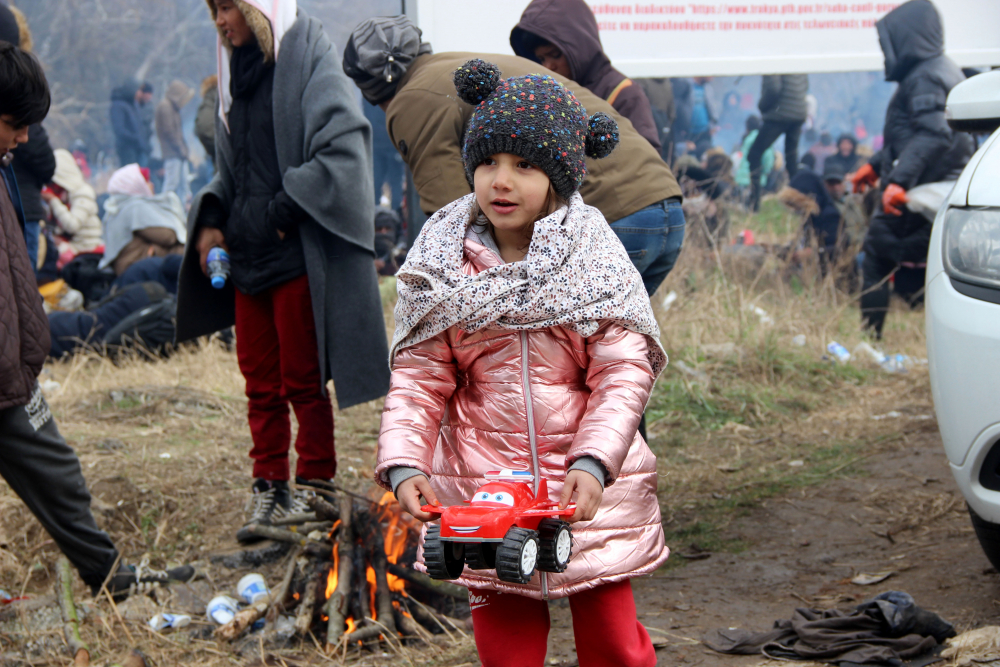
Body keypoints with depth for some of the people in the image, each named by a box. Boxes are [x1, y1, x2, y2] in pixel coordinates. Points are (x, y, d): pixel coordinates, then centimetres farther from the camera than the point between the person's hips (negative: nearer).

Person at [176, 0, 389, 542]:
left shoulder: (306, 56, -7)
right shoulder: (238, 74, 16)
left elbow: (341, 147, -18)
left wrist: (282, 213, -15)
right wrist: (210, 220, 6)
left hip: (299, 253, -7)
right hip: (247, 257, 7)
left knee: (302, 381, 0)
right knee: (260, 382, 9)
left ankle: (314, 488, 11)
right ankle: (268, 490, 17)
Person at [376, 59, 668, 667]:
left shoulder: (594, 258, -4)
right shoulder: (444, 267, 0)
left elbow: (624, 374, -8)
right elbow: (418, 379, 2)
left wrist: (594, 461, -22)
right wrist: (403, 463, -13)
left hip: (590, 487, -1)